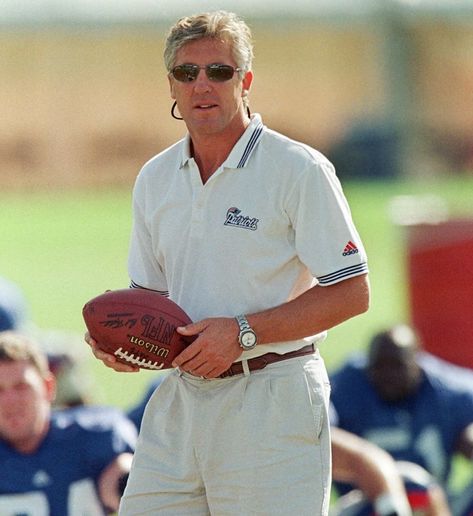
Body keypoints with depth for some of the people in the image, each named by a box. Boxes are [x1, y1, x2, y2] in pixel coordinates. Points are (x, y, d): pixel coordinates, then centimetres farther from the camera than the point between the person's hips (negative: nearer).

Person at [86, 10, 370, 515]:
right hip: (179, 397, 6)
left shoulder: (299, 170, -8)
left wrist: (244, 332, -17)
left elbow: (352, 293, -10)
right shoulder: (155, 179, 12)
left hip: (273, 402, -6)